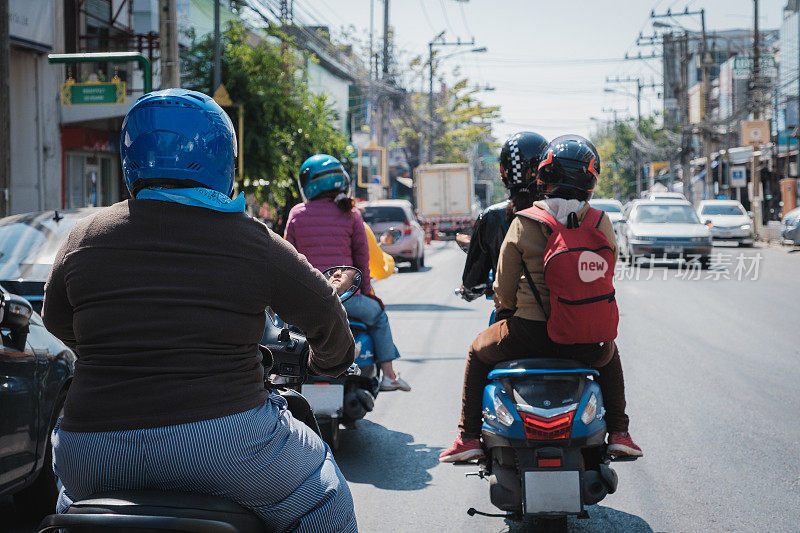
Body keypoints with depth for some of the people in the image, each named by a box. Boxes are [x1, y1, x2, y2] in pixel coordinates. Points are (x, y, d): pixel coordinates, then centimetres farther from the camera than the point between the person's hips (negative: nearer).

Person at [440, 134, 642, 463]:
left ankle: (469, 437, 23)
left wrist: (508, 304, 23)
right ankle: (618, 432, 32)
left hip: (531, 333, -2)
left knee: (479, 352, 27)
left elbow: (503, 291, -1)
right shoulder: (601, 223, -2)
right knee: (609, 353, 38)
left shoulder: (523, 224, -7)